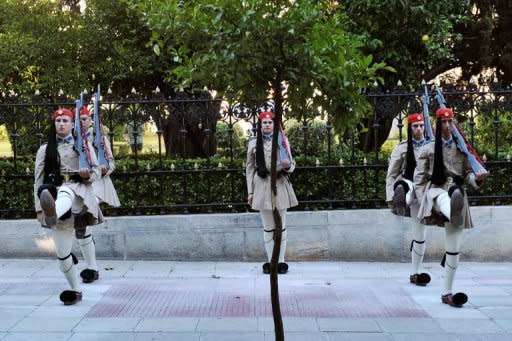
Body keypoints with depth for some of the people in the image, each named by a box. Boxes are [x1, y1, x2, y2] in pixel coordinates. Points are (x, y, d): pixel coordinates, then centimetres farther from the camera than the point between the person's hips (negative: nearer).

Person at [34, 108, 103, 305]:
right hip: (55, 195, 2)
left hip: (78, 193, -2)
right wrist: (39, 208, -1)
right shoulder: (45, 150, 12)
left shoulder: (83, 145, 12)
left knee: (65, 191, -41)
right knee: (62, 253, 0)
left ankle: (53, 215, -75)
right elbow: (39, 180, 9)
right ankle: (75, 290, 17)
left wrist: (88, 175, -11)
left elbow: (96, 170, 13)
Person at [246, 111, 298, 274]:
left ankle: (281, 261, 10)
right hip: (262, 186, 0)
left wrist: (288, 166, -16)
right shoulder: (253, 143, 6)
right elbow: (250, 168, 7)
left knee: (281, 227, 3)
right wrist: (250, 191, 3)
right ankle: (270, 261, 11)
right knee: (268, 227, 5)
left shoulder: (282, 140, 7)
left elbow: (291, 164, 9)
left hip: (279, 184, 0)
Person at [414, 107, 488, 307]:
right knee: (443, 196, -42)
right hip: (435, 189, -2)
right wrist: (424, 199, -3)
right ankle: (453, 214, -79)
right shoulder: (428, 149, 6)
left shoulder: (461, 149, 11)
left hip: (456, 192, 2)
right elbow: (419, 177, 6)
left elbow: (468, 172, 9)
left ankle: (447, 292, 8)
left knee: (454, 247, 0)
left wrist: (477, 178, -13)